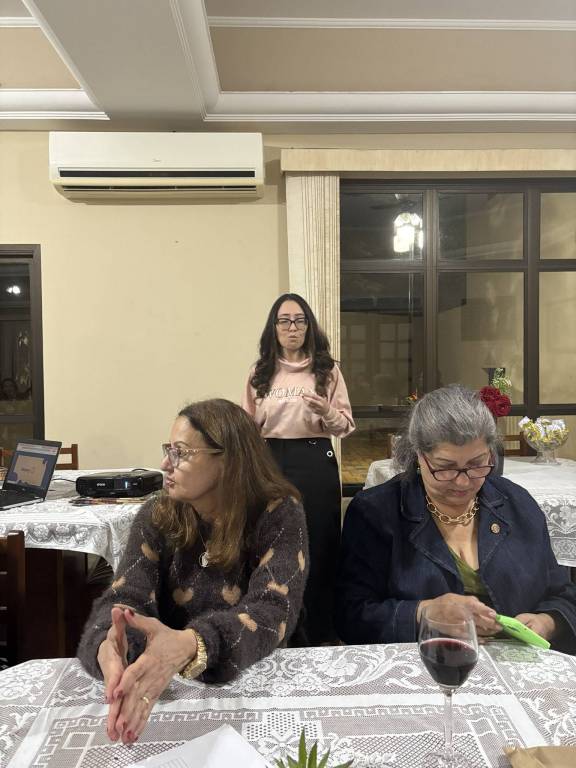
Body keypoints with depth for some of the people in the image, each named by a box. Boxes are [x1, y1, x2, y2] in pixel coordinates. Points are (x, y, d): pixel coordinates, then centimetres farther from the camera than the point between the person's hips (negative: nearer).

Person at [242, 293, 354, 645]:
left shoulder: (327, 370, 3)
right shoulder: (260, 373, 8)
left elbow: (346, 426, 2)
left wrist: (327, 412, -18)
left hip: (316, 465, -1)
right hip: (271, 464, 2)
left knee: (317, 547, 5)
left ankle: (319, 632, 23)